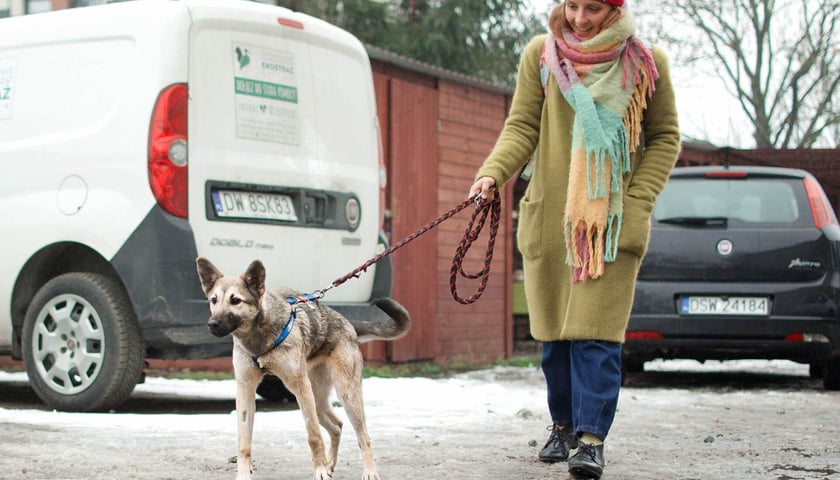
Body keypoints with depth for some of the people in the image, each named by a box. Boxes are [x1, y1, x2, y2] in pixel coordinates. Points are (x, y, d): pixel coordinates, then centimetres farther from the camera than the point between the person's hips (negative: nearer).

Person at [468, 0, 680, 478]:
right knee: (555, 330, 7)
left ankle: (592, 438, -6)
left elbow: (665, 138, 7)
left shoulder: (646, 62, 2)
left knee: (597, 332, -10)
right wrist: (493, 172, -17)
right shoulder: (541, 54, 4)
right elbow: (522, 127, 1)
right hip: (550, 217, 2)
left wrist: (636, 203, -4)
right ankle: (563, 424, 24)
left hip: (613, 221, -2)